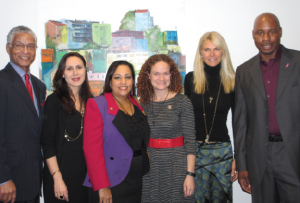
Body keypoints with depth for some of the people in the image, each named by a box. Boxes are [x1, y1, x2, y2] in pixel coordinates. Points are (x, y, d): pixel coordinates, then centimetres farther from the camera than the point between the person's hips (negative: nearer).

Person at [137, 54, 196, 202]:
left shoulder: (182, 102, -6)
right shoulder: (142, 103, 4)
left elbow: (190, 141, -8)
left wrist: (190, 174, -11)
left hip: (176, 166, -3)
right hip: (149, 167, 3)